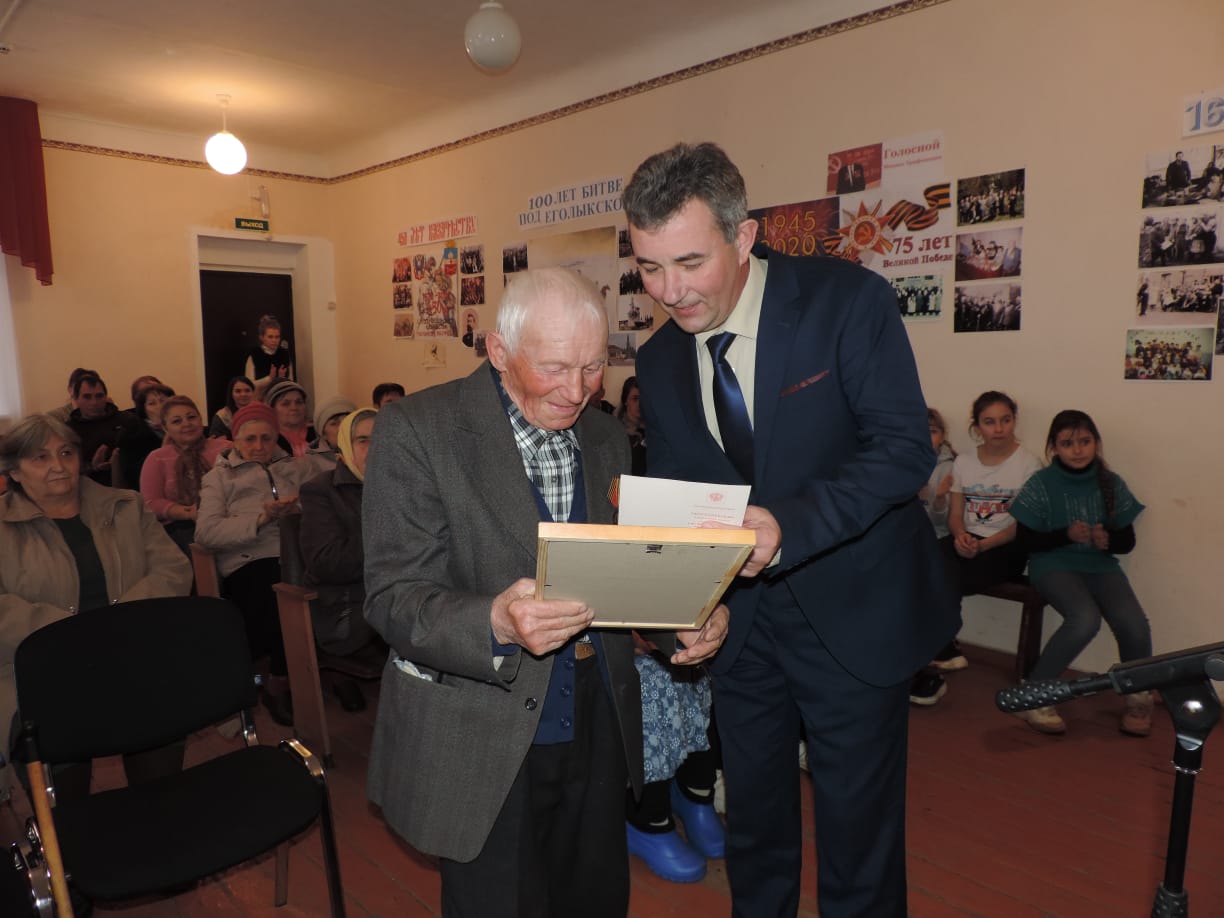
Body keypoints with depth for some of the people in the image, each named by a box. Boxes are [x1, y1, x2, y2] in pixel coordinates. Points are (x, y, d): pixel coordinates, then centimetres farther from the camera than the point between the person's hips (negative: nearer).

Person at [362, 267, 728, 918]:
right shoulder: (416, 431, -13)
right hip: (480, 741, -5)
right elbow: (393, 597, -16)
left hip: (597, 732, 5)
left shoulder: (606, 438, 5)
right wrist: (495, 623, -35)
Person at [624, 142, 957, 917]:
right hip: (742, 618, 4)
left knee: (857, 828, 12)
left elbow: (904, 448, -20)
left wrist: (790, 525, -35)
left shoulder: (849, 301, -16)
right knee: (753, 820, 22)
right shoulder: (660, 360, -2)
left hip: (852, 611, -4)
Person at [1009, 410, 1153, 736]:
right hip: (1054, 563, -3)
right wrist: (1067, 534, -19)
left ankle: (1138, 696, 6)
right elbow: (1025, 539, -4)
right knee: (1086, 619, -33)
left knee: (1134, 624, -25)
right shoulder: (1041, 483, -5)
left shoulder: (1112, 483, 4)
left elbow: (1127, 540, 9)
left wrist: (1108, 540, -15)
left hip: (1100, 564, 3)